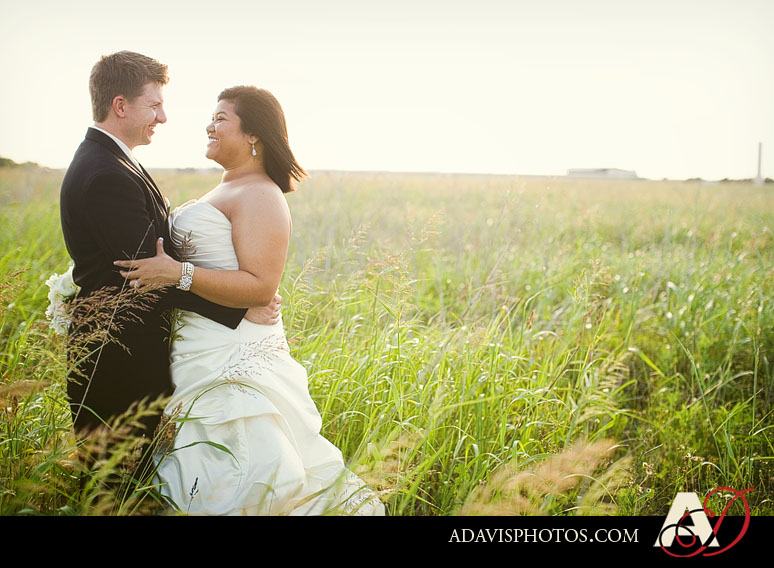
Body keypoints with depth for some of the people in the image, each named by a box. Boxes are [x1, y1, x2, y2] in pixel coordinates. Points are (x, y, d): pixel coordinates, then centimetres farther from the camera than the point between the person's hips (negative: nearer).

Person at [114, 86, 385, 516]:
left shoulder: (260, 195, -14)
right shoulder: (228, 191, 16)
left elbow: (260, 286, -23)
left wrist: (178, 273, -26)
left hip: (231, 361, -10)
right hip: (205, 350, 10)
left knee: (229, 486, -8)